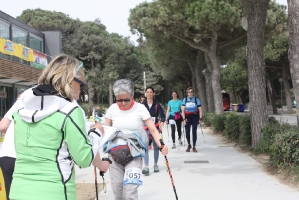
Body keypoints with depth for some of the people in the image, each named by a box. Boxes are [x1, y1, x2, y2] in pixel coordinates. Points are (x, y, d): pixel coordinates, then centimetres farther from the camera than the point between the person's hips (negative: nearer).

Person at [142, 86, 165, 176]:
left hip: (155, 127, 1)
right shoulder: (142, 105, 0)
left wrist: (162, 121, -28)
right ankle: (146, 167, -14)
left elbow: (162, 115, -9)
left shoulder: (157, 104, 0)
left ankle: (155, 164, 29)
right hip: (145, 128, -1)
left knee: (156, 147, 11)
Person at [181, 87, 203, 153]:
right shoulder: (185, 99, 1)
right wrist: (184, 119, -8)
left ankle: (194, 147, 6)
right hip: (187, 116, 1)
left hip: (195, 116, -1)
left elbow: (200, 110, 0)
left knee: (194, 131, -4)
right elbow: (183, 110, -1)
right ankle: (189, 145, 21)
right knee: (187, 132, -3)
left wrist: (200, 118, -7)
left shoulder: (196, 99, -1)